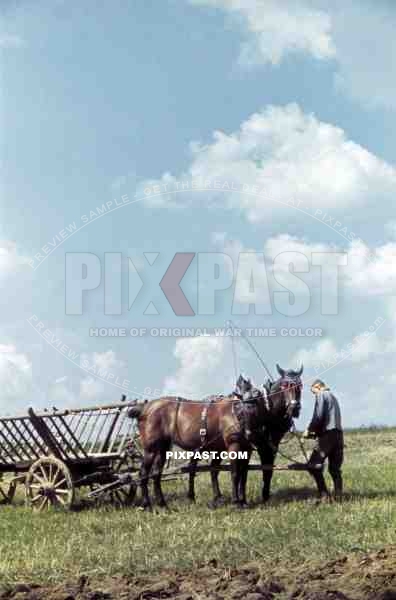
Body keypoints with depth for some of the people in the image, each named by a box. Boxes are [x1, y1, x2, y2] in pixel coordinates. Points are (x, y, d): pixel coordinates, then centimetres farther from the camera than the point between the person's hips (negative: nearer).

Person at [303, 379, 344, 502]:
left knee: (314, 465, -7)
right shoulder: (333, 397, 25)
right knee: (335, 469, 11)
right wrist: (316, 431, 21)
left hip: (328, 435, -8)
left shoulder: (321, 395, -1)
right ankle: (338, 496, 6)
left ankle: (324, 495, -14)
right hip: (338, 434, 9)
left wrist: (309, 430, 0)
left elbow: (318, 416, -13)